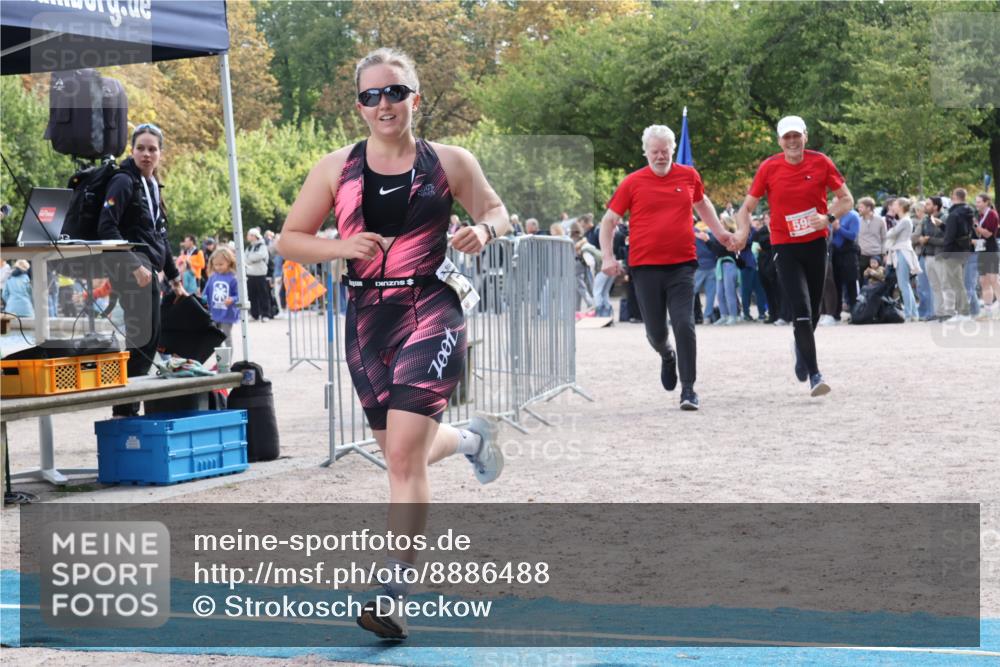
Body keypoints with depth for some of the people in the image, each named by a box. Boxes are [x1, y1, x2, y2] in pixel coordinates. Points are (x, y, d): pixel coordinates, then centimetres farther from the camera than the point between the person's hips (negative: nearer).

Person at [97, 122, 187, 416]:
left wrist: (175, 279, 25)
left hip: (148, 269, 9)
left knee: (147, 339, 9)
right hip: (132, 269, -9)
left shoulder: (153, 186, 19)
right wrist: (134, 266, -23)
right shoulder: (124, 182, -8)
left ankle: (126, 408, 13)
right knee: (143, 338, -12)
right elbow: (106, 228, -18)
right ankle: (124, 409, -9)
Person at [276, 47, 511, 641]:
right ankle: (472, 438, 51)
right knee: (404, 450, 16)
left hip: (431, 311, -4)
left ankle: (398, 588, -8)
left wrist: (484, 231, -9)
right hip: (367, 318, 4)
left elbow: (497, 212, 15)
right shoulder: (337, 168, 3)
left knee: (404, 454, -15)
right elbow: (290, 240, 6)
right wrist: (342, 247, -13)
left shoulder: (450, 162, 0)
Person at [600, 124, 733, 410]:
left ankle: (688, 390, -5)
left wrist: (720, 232, 26)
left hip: (682, 265, 0)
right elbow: (608, 221, 6)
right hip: (645, 266, 0)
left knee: (684, 325, -11)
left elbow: (702, 204, 28)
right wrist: (608, 257, -4)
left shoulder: (689, 176, 6)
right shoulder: (632, 183, 0)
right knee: (655, 331, 5)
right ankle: (667, 356, 42)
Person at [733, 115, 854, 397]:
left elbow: (847, 199, 3)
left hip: (816, 244, 2)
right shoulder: (768, 168, -5)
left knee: (813, 311, 14)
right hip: (785, 246, -2)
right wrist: (743, 229, -19)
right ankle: (814, 374, -11)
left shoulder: (821, 163, -3)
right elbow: (747, 206, 2)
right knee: (801, 310, -13)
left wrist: (829, 217, -17)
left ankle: (801, 347, 45)